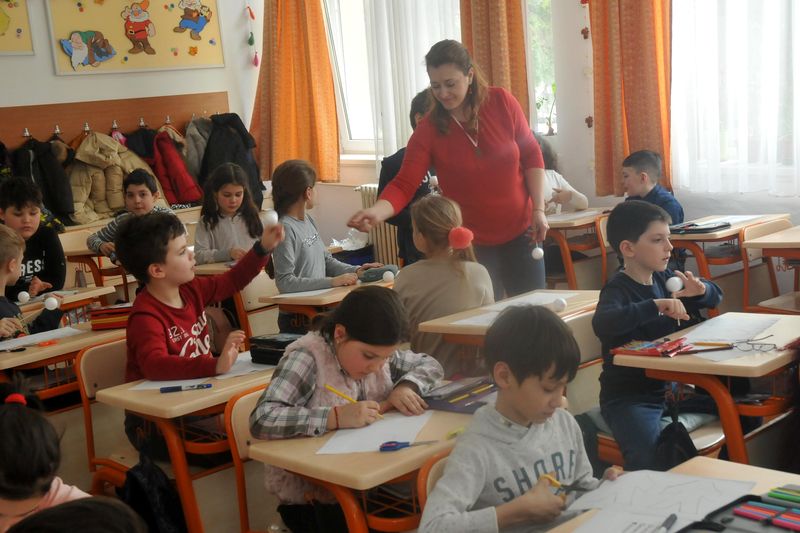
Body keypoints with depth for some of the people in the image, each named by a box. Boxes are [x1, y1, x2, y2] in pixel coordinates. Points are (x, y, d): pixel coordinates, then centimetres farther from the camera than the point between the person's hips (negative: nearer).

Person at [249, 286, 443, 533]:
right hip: (309, 496, -6)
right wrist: (336, 417, -35)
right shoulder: (307, 359, -20)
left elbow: (429, 364, 13)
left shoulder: (377, 352, -1)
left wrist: (405, 386, -7)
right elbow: (261, 420, -31)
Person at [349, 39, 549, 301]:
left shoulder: (502, 102, -8)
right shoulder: (428, 130, -12)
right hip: (472, 242, -1)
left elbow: (531, 155, -1)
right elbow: (404, 185, -20)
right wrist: (376, 212, -39)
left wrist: (538, 209, -7)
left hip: (520, 232, 2)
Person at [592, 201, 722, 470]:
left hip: (670, 385, 8)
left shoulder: (666, 278, 6)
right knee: (648, 454, -35)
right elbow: (602, 322, -39)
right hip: (629, 395, -8)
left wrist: (700, 290, -6)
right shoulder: (617, 290, -16)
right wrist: (656, 305, -43)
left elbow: (715, 296, 18)